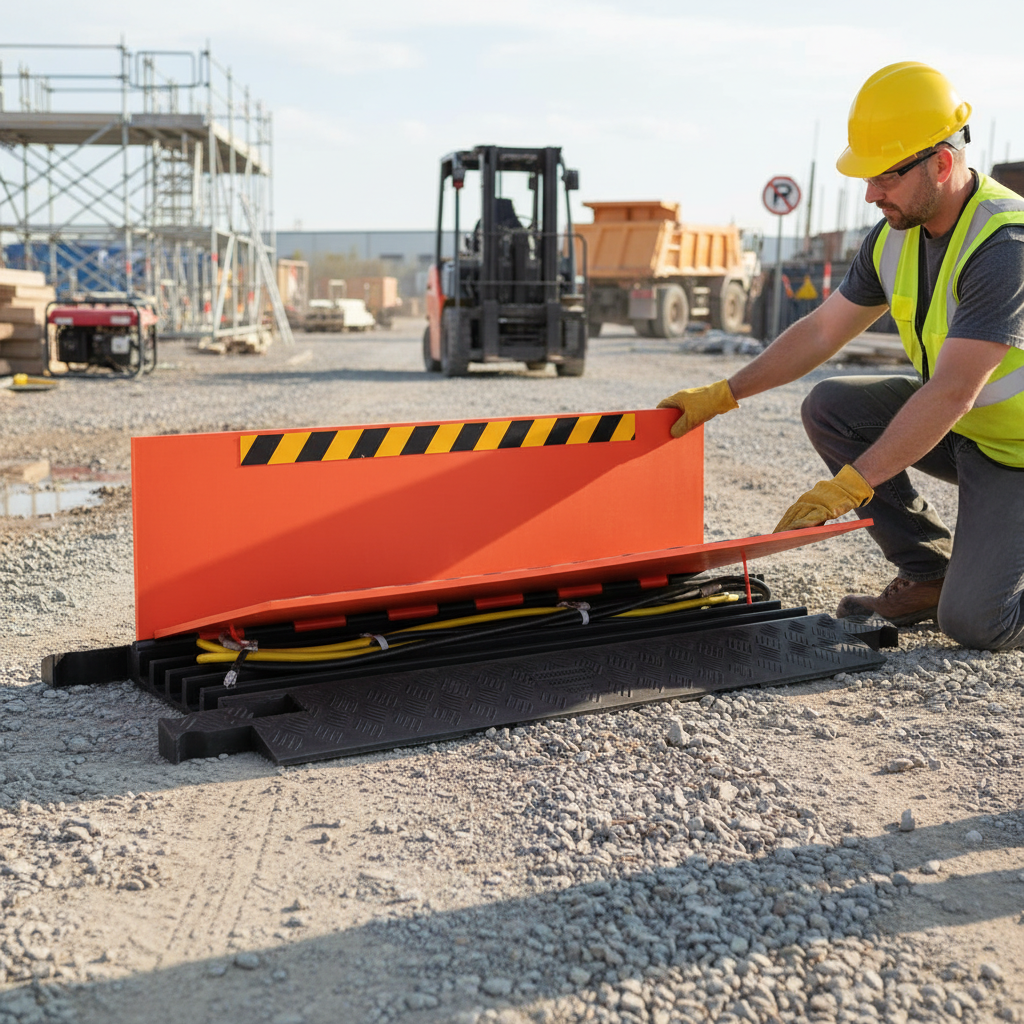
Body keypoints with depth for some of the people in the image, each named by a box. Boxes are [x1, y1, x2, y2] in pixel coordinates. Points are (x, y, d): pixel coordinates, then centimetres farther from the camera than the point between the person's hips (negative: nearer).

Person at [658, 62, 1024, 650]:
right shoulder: (896, 235, -4)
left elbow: (952, 392, -34)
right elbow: (824, 330, 5)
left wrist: (851, 485, -34)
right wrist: (722, 395, 0)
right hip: (957, 425, 8)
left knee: (974, 622, -20)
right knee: (830, 408, -8)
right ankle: (929, 573, 0)